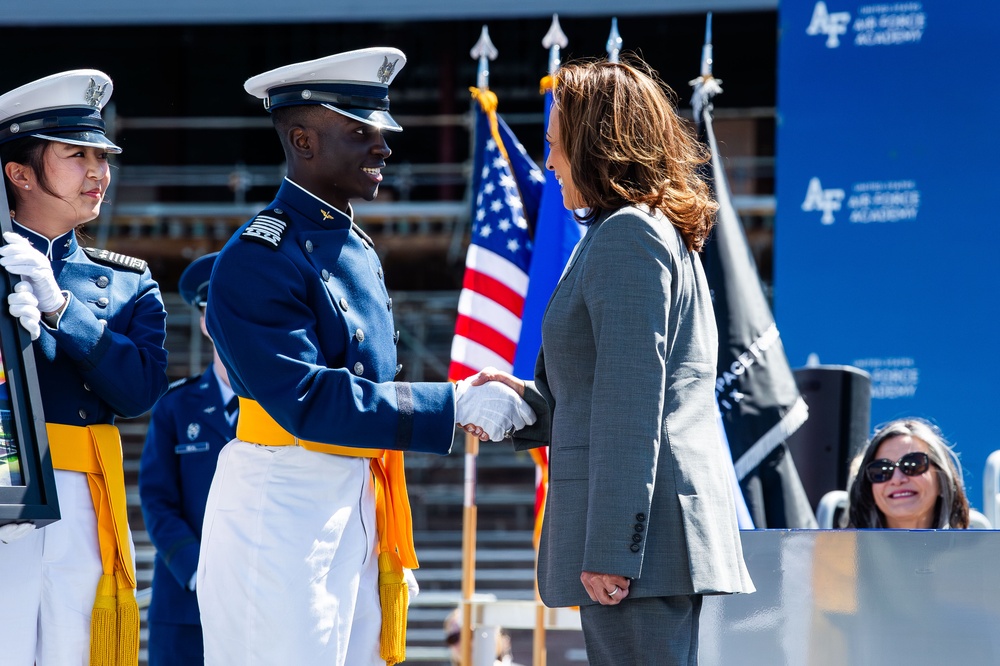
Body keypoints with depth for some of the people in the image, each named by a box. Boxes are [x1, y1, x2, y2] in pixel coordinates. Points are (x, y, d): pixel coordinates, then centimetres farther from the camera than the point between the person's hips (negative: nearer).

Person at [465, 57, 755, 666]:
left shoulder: (626, 235, -11)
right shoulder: (669, 235, 20)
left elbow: (632, 403, -17)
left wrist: (609, 548, -19)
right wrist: (528, 400, 16)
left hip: (643, 522, -10)